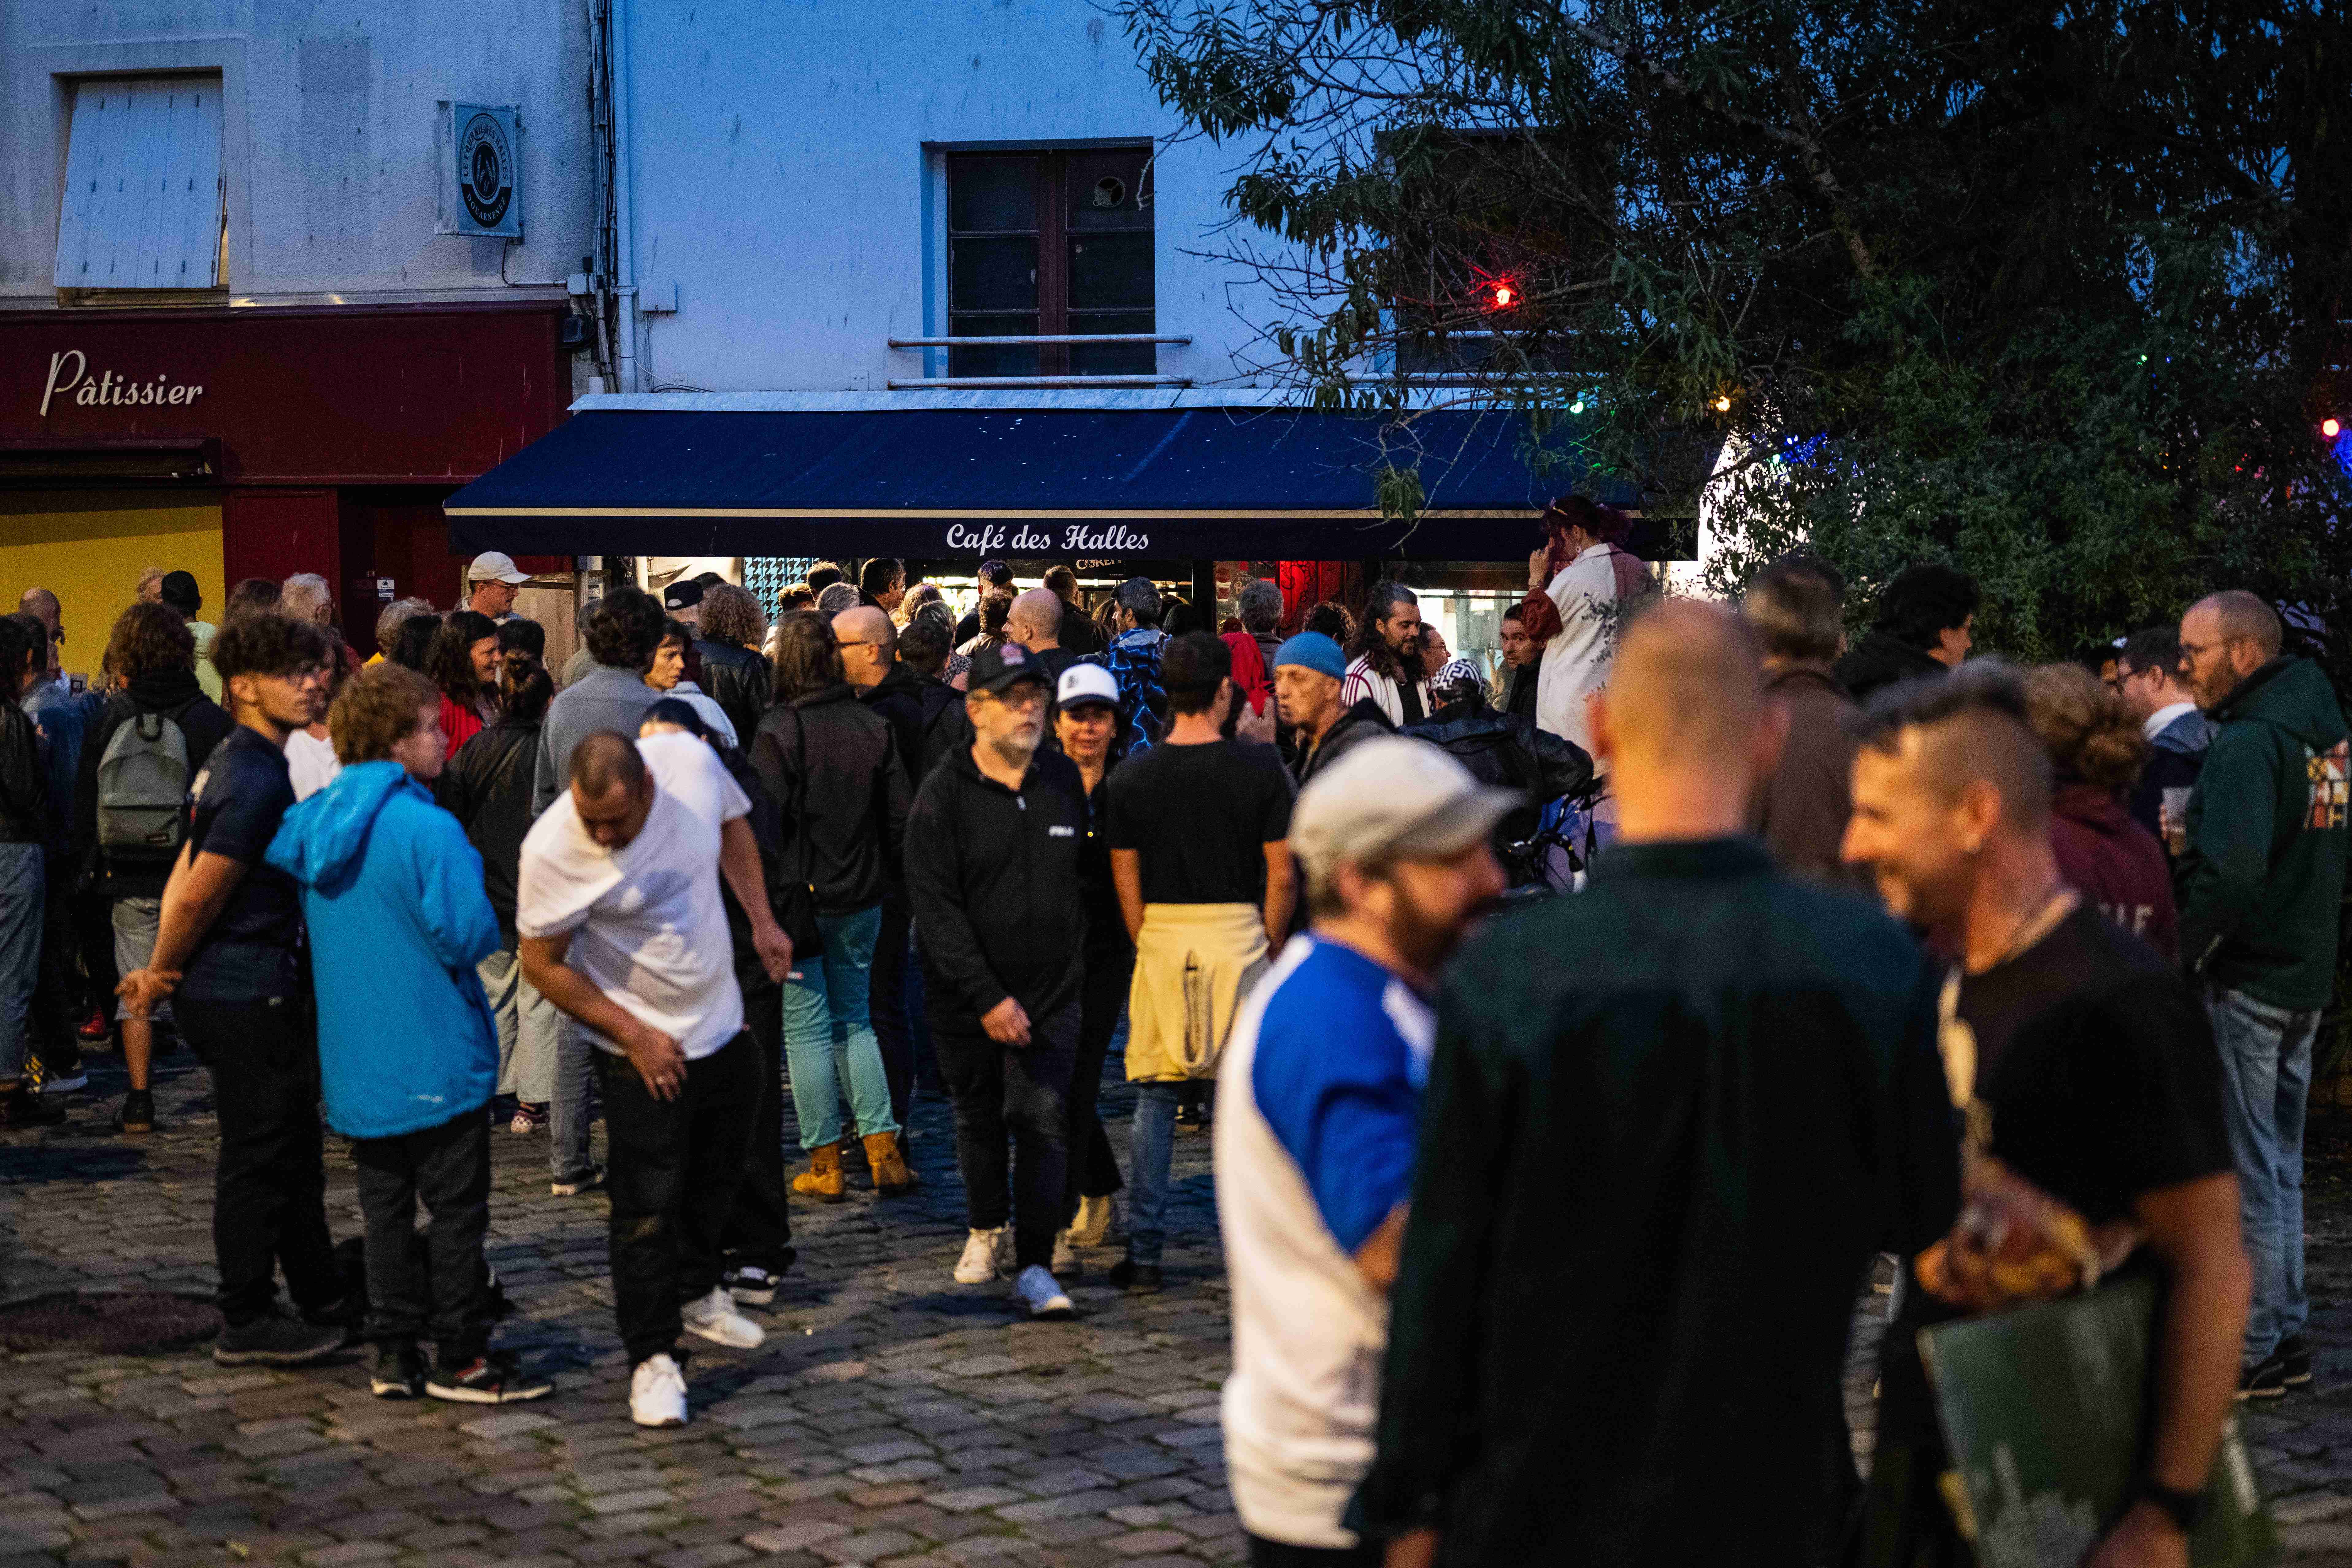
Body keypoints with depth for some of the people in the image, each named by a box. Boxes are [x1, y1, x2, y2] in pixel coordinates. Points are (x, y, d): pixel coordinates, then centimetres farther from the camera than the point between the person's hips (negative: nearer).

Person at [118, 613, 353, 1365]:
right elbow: (199, 894, -20)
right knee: (258, 1160, -1)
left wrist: (162, 971, 5)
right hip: (248, 994, -10)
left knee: (294, 1153, 18)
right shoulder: (257, 780, -21)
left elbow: (188, 875, 12)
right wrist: (164, 976, -5)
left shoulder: (236, 763, 12)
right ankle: (247, 1324, 8)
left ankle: (322, 1301, 28)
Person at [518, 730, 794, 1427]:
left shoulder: (693, 762, -17)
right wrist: (634, 1034, -18)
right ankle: (653, 1358, 6)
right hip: (642, 1048, -5)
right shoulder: (553, 849, -29)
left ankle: (700, 1293, 45)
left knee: (721, 1171, 23)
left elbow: (733, 824, 7)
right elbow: (542, 964, -17)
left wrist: (762, 920, 5)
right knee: (648, 1205, -7)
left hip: (724, 1023, 6)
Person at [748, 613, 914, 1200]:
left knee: (808, 1027, 4)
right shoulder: (874, 726, 1)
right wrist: (882, 875, 16)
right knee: (855, 1020, 16)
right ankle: (884, 1153, 9)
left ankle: (825, 1164, 6)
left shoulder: (778, 730, -14)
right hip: (861, 898, 5)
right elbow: (902, 815, 4)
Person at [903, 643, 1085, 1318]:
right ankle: (988, 1230, 36)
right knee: (978, 1118, 15)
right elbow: (935, 907, -14)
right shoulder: (945, 793, -10)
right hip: (968, 996, -1)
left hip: (1052, 990, 1)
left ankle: (1034, 1263, -5)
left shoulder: (1066, 781, 3)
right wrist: (987, 998, -19)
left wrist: (1074, 967, 12)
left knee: (1043, 1121, -8)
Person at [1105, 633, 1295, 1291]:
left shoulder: (1132, 777, -1)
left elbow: (1125, 880, 2)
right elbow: (1281, 874, -2)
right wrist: (1270, 946, 10)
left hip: (1161, 939, 1)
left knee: (1154, 1099, 8)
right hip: (1238, 935, -1)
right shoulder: (1260, 769, -5)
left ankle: (1144, 1255, 7)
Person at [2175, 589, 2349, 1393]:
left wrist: (2169, 957, -21)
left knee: (2243, 1170, -2)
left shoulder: (2248, 743, -18)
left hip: (2245, 980, -9)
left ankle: (2248, 1349, 3)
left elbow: (2228, 870, -30)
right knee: (2279, 1166, 17)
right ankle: (2286, 1333, 24)